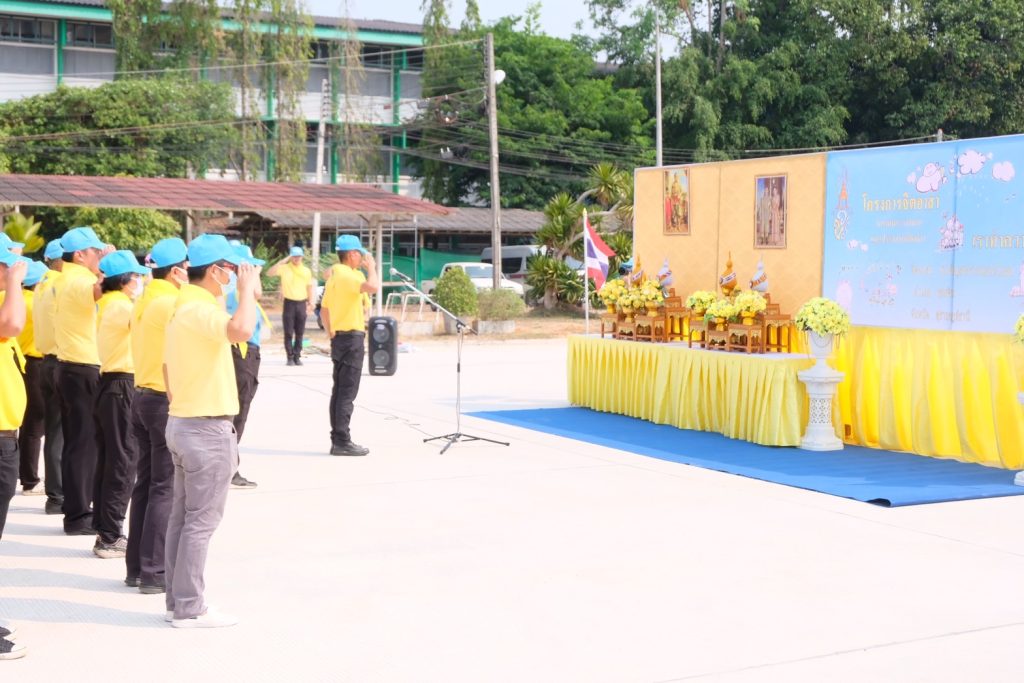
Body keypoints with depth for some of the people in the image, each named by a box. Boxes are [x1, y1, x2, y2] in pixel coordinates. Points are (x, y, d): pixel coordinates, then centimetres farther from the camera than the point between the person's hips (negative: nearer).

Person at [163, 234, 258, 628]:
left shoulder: (183, 309, 13)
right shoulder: (202, 310, -19)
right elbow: (241, 330, -40)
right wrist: (248, 288, -24)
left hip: (182, 422, 10)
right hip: (207, 429, -10)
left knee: (182, 516, 13)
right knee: (201, 521, -3)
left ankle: (177, 601, 20)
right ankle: (189, 608, 2)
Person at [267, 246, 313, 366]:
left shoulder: (306, 271, 7)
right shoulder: (284, 268, -3)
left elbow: (309, 287, 12)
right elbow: (269, 273, -17)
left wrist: (311, 303, 4)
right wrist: (282, 261, -18)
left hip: (301, 303, 2)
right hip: (289, 303, -2)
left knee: (299, 333, 6)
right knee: (289, 333, -2)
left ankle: (297, 356, 13)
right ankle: (290, 357, 4)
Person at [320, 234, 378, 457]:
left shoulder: (334, 276, 16)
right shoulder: (348, 275, -15)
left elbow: (324, 310, 21)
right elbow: (373, 286, -32)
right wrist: (371, 267, -14)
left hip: (339, 337, 10)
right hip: (352, 338, -10)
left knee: (339, 391, 11)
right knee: (347, 392, -8)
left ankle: (337, 440, 15)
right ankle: (342, 441, -8)